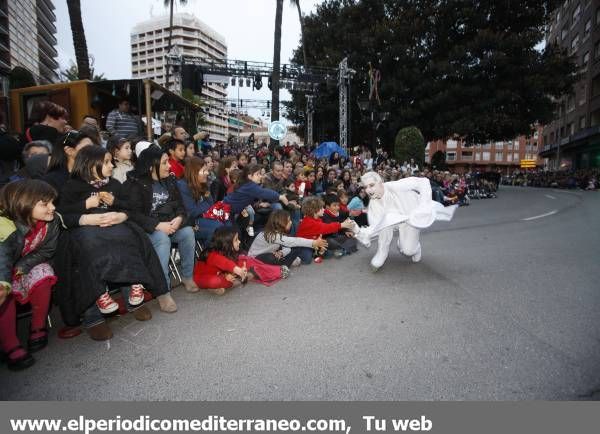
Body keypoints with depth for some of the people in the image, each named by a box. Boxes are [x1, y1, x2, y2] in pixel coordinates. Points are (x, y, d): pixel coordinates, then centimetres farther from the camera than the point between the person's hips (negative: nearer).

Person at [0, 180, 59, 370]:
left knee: (42, 275, -26)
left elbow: (46, 251, -10)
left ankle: (38, 328, -8)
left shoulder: (51, 223, -17)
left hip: (30, 265, 4)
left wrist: (22, 266, -27)